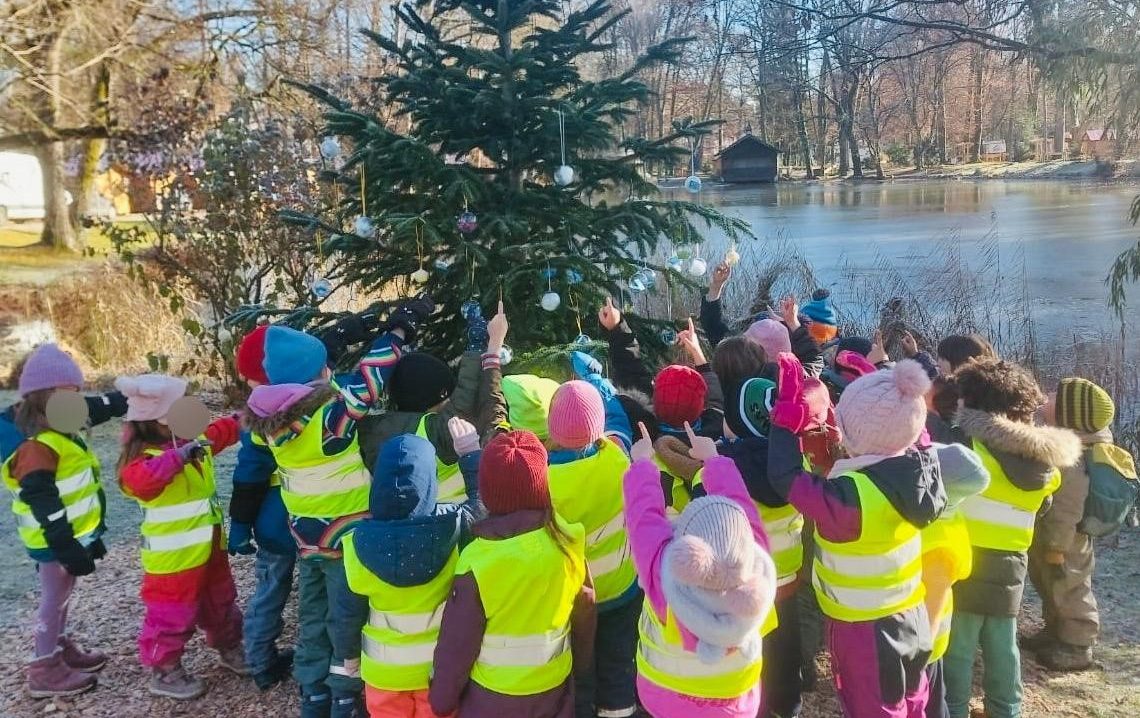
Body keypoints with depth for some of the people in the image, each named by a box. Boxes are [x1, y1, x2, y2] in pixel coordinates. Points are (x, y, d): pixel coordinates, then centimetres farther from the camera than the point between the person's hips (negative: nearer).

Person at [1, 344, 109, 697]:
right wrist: (67, 548, -29)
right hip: (55, 541, -10)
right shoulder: (36, 445, -25)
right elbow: (44, 505, -29)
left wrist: (86, 538, 22)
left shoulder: (56, 434, 8)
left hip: (71, 536, 10)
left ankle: (62, 649, 38)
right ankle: (45, 670, 14)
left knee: (60, 597, 23)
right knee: (54, 599, 2)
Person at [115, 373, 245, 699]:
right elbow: (140, 479, -47)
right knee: (172, 616, 5)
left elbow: (224, 430, 19)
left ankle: (229, 649, 45)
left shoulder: (195, 440, 1)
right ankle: (164, 672, 24)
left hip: (209, 549, 8)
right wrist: (179, 456, -54)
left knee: (221, 603, 25)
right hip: (173, 559, -8)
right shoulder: (145, 457, -24)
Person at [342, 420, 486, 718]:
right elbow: (483, 500, -2)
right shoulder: (453, 527, -25)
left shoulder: (360, 543, -22)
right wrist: (470, 451, 6)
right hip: (440, 667, 0)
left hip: (383, 670, 0)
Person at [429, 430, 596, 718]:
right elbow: (584, 609, 1)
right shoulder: (567, 541, -15)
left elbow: (457, 644, -16)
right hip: (555, 686, 3)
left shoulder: (479, 561, -25)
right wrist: (580, 660, 19)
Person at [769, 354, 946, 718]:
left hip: (865, 630, -6)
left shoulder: (852, 496, -34)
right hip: (912, 618, 6)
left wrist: (788, 411, -18)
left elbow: (787, 478, -26)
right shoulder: (917, 467, -13)